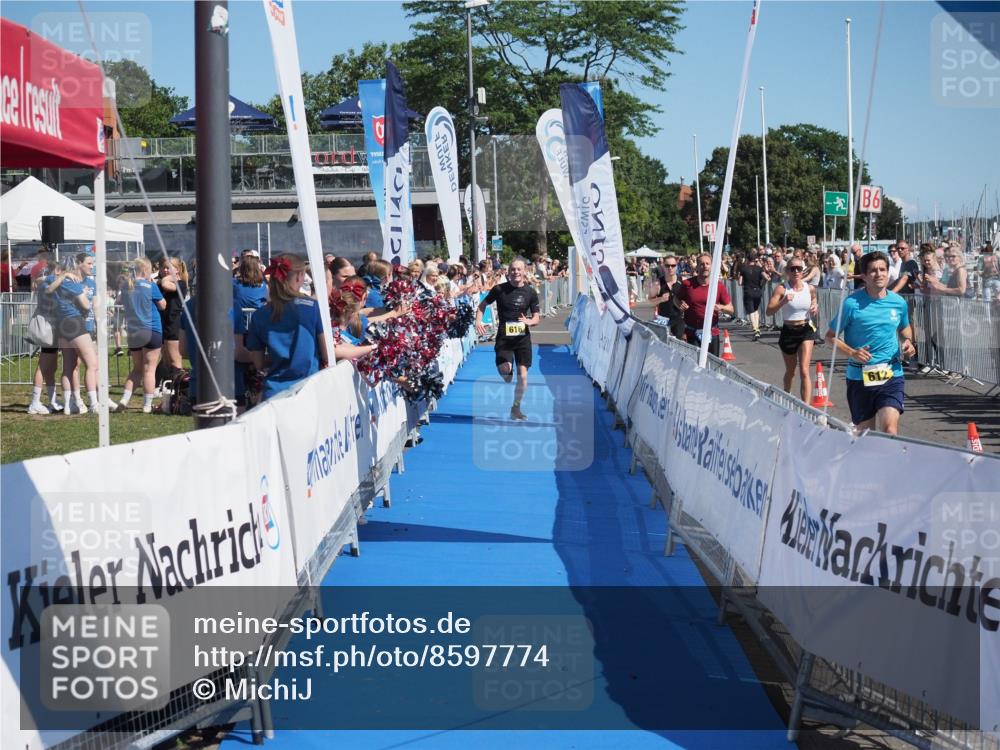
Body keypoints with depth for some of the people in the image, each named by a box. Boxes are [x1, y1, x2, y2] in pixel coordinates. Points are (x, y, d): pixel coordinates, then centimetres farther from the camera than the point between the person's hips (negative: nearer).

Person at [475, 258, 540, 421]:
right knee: (505, 371, -18)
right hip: (504, 338, -1)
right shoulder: (499, 289, -4)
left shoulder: (531, 293, 0)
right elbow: (482, 306, 6)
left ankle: (516, 408, 17)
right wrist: (478, 321, -12)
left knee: (522, 375, -1)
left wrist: (529, 321, -20)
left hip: (523, 338, 1)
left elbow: (536, 318, 3)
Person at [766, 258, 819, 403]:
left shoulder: (810, 288, 0)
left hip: (806, 331, 0)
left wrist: (815, 308, -4)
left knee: (804, 371, -13)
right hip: (788, 331, 0)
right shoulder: (782, 288, -9)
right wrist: (783, 301, -31)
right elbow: (769, 311, -16)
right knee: (790, 371, 17)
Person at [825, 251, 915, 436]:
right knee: (864, 433, 11)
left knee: (889, 430, -17)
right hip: (859, 376, -1)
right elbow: (830, 337, 0)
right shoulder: (852, 303, -8)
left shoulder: (898, 303, 3)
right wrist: (852, 352, -16)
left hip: (891, 374, 1)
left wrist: (908, 342, 2)